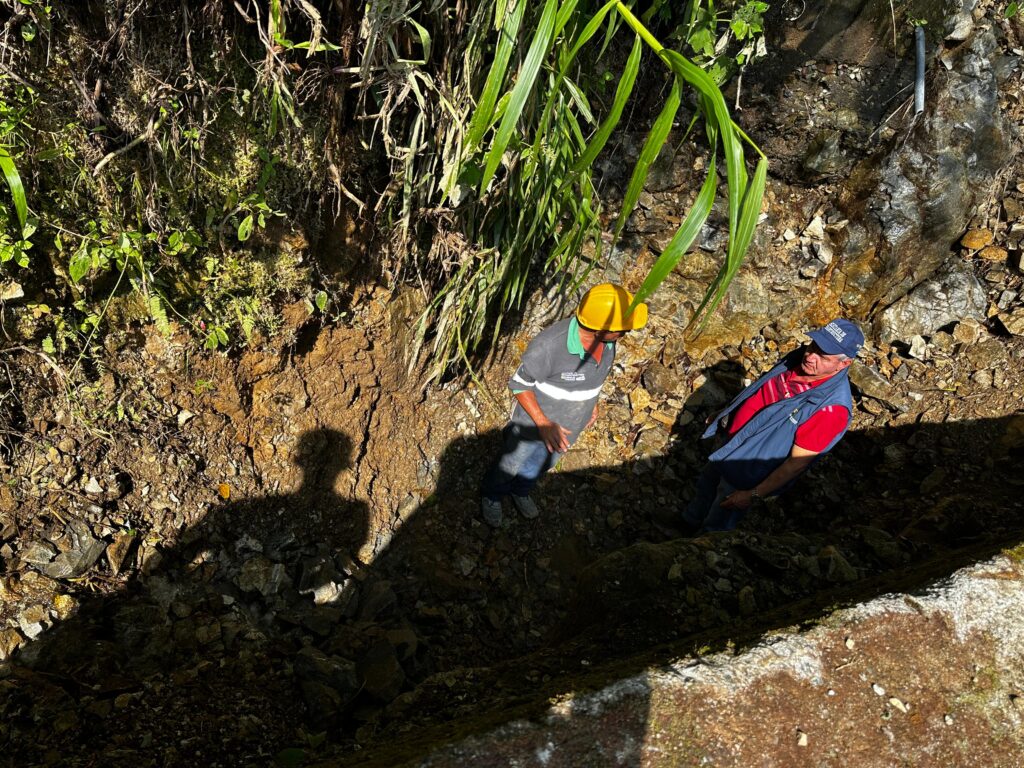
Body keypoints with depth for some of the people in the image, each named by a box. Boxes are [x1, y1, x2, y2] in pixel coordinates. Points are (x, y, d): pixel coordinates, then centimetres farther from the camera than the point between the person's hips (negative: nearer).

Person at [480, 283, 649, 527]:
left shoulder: (607, 341, -20)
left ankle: (520, 491, 61)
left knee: (542, 464, 31)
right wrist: (543, 424, -30)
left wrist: (590, 401, 10)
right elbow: (519, 384, -24)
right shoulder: (549, 345, -39)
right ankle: (491, 496, 54)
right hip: (533, 423, -5)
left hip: (569, 425, 5)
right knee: (510, 466, 22)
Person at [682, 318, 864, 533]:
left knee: (714, 528, 15)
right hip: (729, 439, 7)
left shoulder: (833, 406, -34)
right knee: (704, 491, 31)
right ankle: (688, 525, 58)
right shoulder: (800, 357, -13)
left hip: (746, 473, -6)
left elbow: (797, 462, -27)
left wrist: (753, 495, -22)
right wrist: (724, 416, 16)